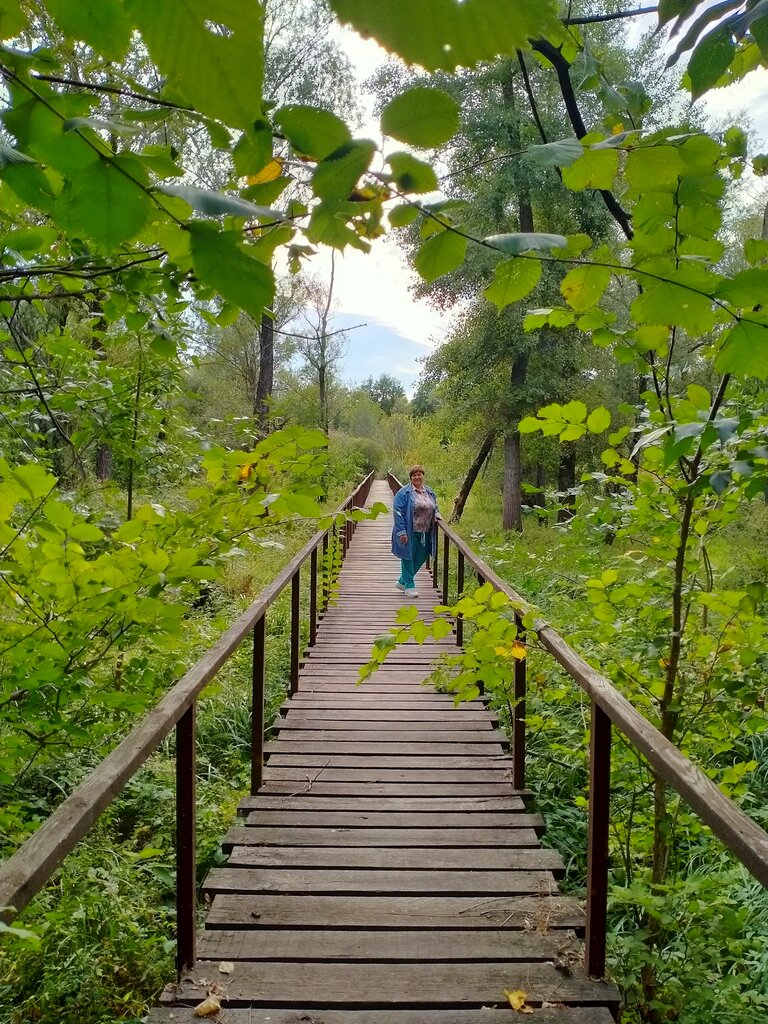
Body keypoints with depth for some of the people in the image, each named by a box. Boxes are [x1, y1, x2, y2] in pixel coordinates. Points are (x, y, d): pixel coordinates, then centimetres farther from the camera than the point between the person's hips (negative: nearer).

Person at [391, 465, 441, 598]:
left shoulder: (430, 492, 11)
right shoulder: (404, 492, -9)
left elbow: (434, 508, 26)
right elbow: (397, 512, -13)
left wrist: (437, 515, 2)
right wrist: (402, 531, -19)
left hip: (425, 533, 7)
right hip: (409, 532, -6)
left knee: (421, 558, 11)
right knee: (408, 557, 1)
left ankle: (402, 581, 27)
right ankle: (409, 586, 12)